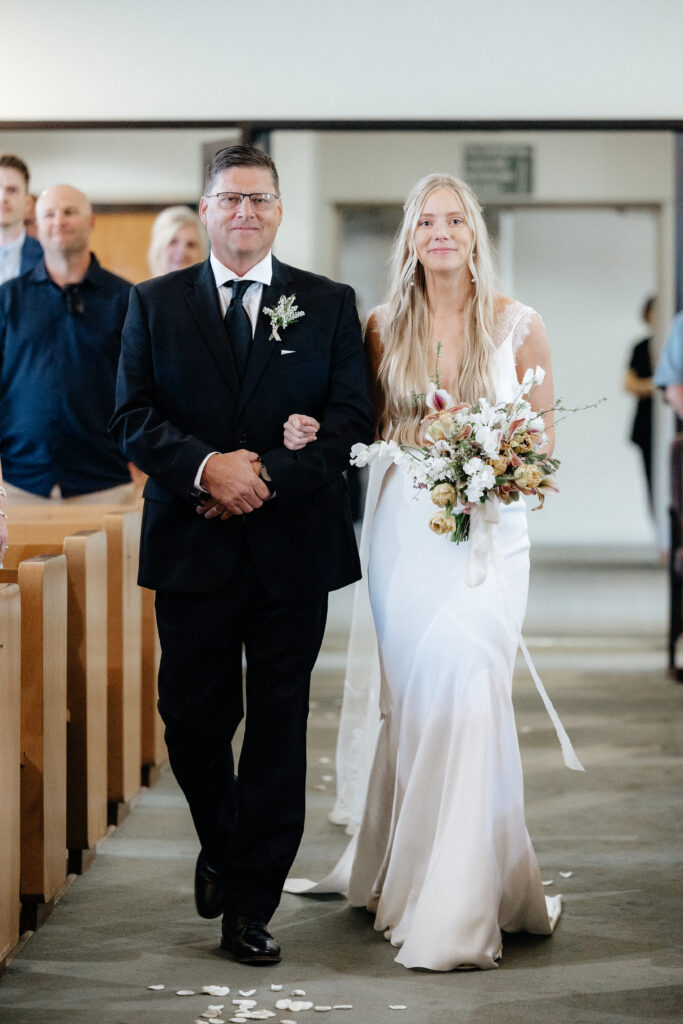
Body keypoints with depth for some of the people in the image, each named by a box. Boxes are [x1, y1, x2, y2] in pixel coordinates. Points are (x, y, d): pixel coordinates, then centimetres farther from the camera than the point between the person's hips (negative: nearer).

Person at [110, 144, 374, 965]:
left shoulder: (328, 305, 7)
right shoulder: (155, 304, 8)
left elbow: (351, 417, 0)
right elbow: (132, 418, 1)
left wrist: (268, 477, -13)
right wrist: (206, 467, -16)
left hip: (293, 549, 0)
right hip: (192, 549, 0)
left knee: (278, 731, 2)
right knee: (192, 720, 4)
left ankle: (250, 906, 12)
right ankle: (221, 847, 33)